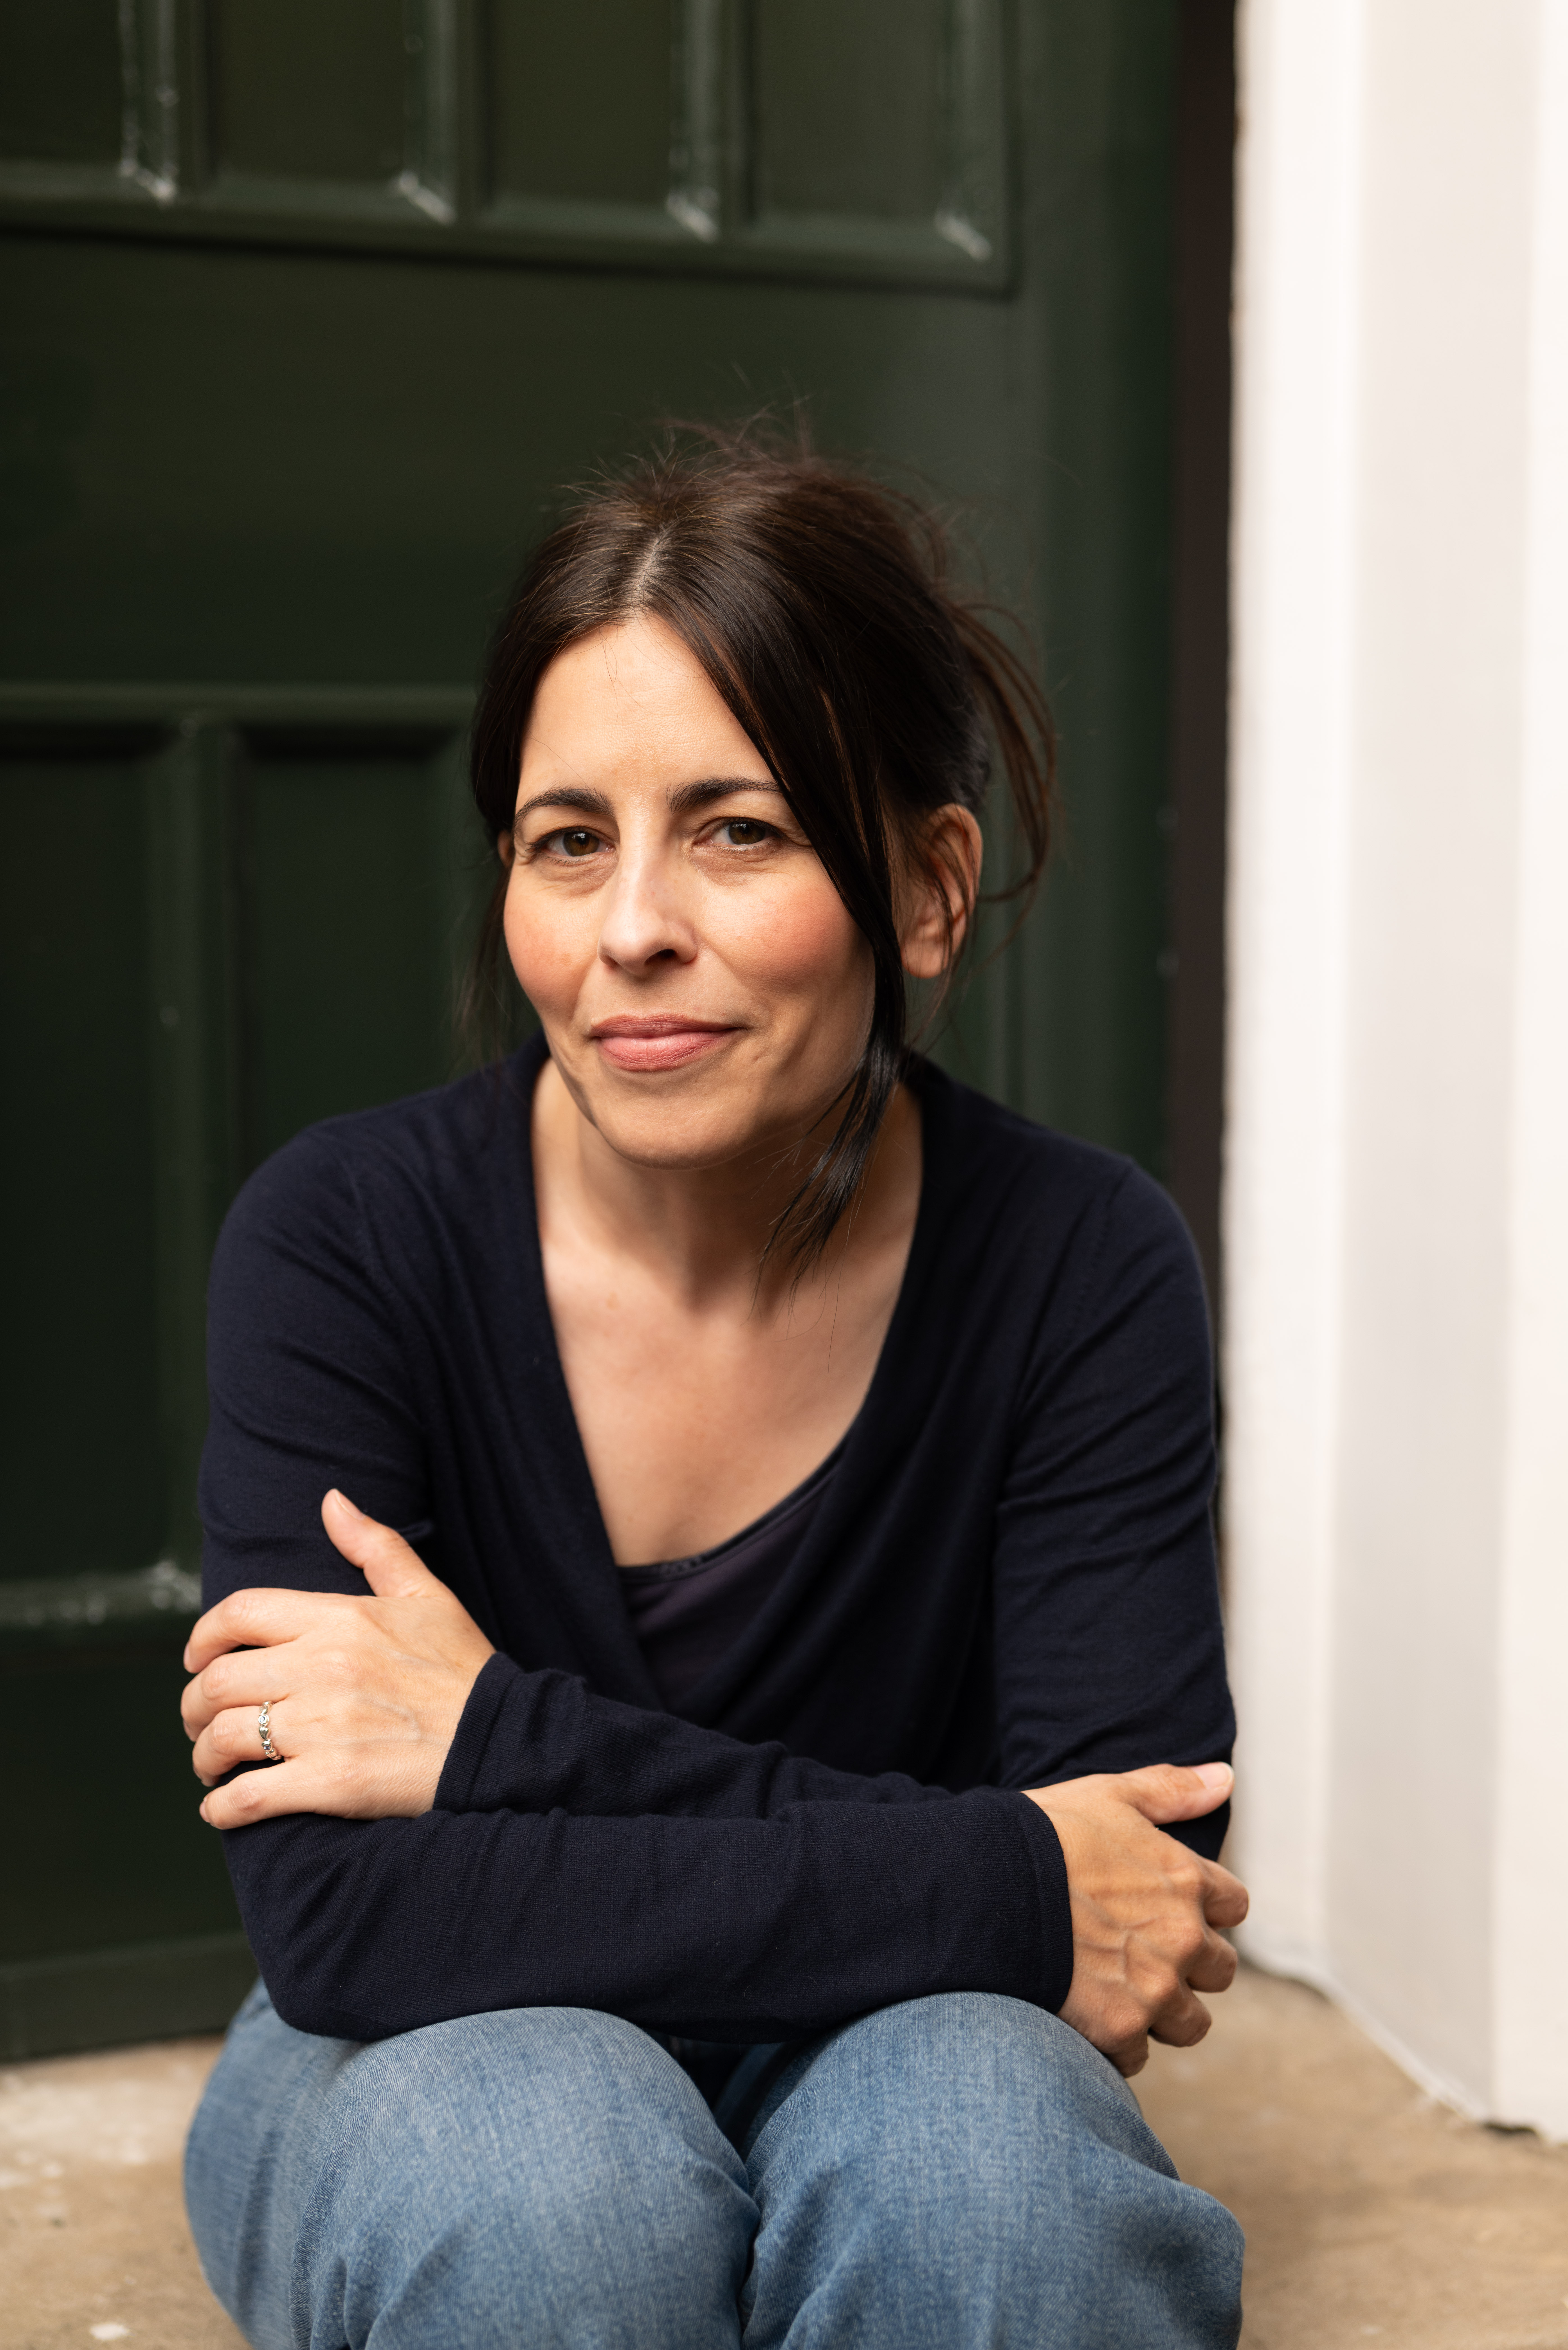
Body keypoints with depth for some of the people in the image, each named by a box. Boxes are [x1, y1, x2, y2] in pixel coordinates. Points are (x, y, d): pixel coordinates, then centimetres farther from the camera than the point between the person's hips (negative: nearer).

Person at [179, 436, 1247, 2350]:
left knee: (989, 2142, -32)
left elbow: (1145, 1903, -19)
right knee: (543, 2158, -33)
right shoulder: (344, 1241, -18)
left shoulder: (1080, 1267, -16)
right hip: (427, 2072, 0)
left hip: (882, 2064, 1)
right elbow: (338, 1912, -24)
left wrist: (514, 1742, -25)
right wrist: (1001, 1894, -27)